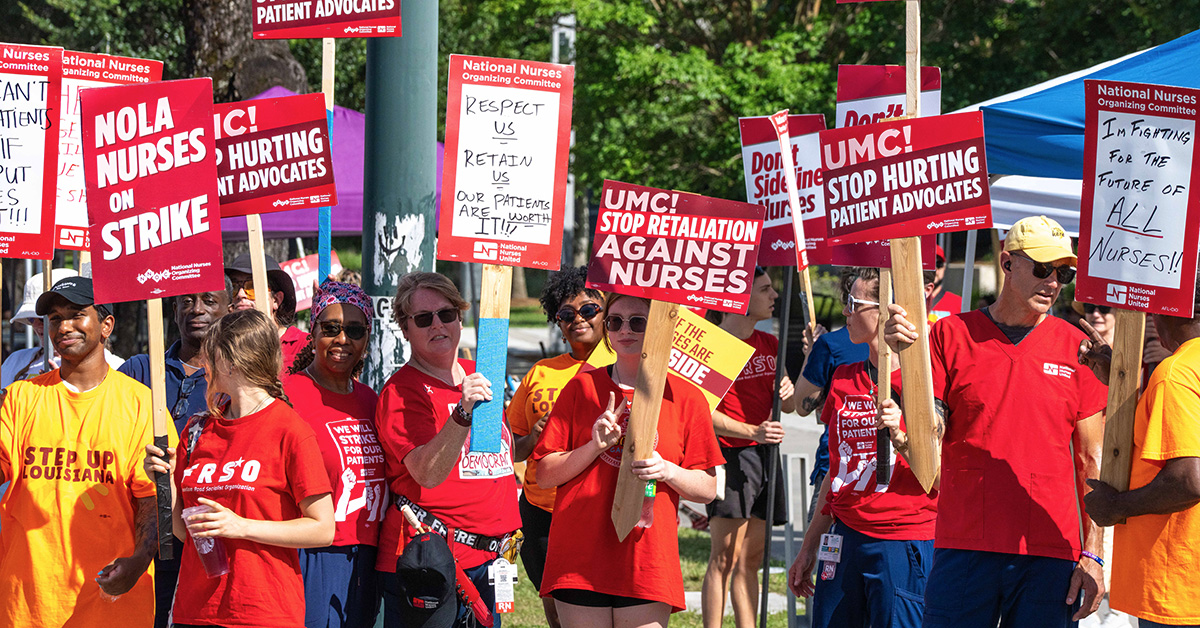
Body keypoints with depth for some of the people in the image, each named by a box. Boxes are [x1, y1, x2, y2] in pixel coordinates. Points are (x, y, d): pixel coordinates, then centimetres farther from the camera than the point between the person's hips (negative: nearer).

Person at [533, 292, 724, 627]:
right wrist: (595, 447, -10)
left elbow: (707, 489, 7)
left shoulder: (686, 398, 6)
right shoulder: (582, 388, 7)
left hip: (647, 566, 0)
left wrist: (668, 471, -12)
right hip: (580, 559, 0)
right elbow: (544, 475, 5)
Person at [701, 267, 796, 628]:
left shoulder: (769, 344, 15)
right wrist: (752, 431, -23)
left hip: (766, 452, 8)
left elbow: (788, 406, 19)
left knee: (751, 558, 9)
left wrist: (788, 393, -5)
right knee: (725, 556, -11)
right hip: (731, 452, -7)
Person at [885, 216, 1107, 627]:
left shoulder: (1075, 348, 7)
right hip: (964, 548, -1)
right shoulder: (952, 334, 5)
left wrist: (1092, 554, 2)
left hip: (1051, 554, 1)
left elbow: (1091, 459, 8)